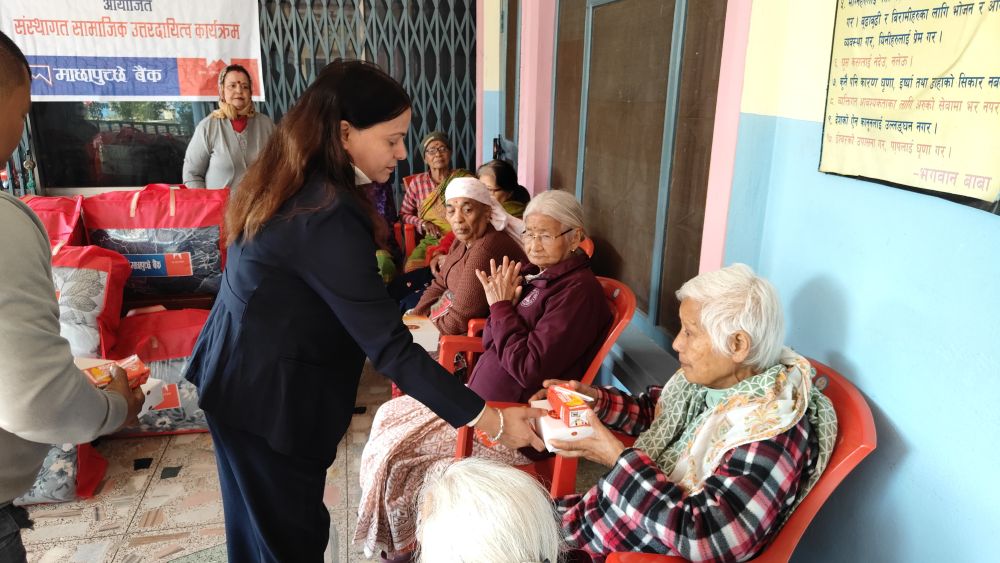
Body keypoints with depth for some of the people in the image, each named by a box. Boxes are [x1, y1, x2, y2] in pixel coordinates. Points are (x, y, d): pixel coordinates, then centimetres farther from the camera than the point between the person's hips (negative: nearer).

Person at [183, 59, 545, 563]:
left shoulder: (290, 183, 1)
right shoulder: (326, 217, -29)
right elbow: (391, 349, -30)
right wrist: (492, 420, -26)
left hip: (238, 375, 9)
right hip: (268, 396, -9)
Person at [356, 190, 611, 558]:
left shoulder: (579, 290, -19)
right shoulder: (544, 279, 8)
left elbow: (529, 369, -25)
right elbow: (490, 344, 11)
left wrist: (502, 307, -17)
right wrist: (501, 305, -8)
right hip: (482, 397, 10)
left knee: (396, 447, -9)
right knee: (390, 415, 10)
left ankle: (403, 541, 18)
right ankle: (397, 535, 24)